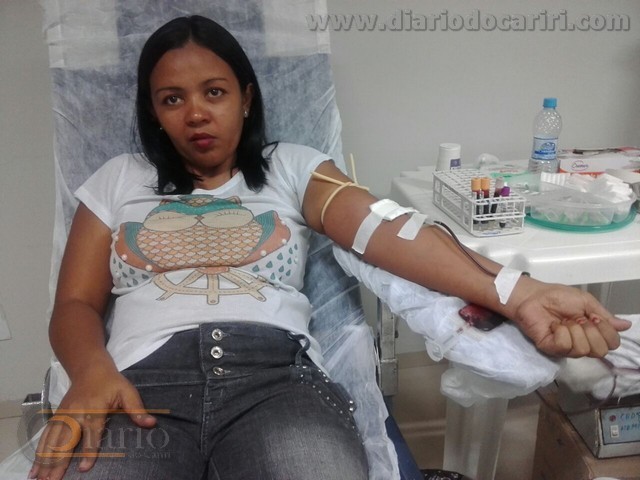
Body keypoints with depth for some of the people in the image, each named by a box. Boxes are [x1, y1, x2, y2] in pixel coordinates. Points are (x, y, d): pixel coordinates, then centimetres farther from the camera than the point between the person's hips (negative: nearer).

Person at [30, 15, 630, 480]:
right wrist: (92, 373, -11)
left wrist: (514, 293, -17)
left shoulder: (292, 166, 16)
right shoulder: (117, 180, 21)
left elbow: (381, 227, -1)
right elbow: (75, 304, 15)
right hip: (143, 379, 1)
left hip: (276, 372, 0)